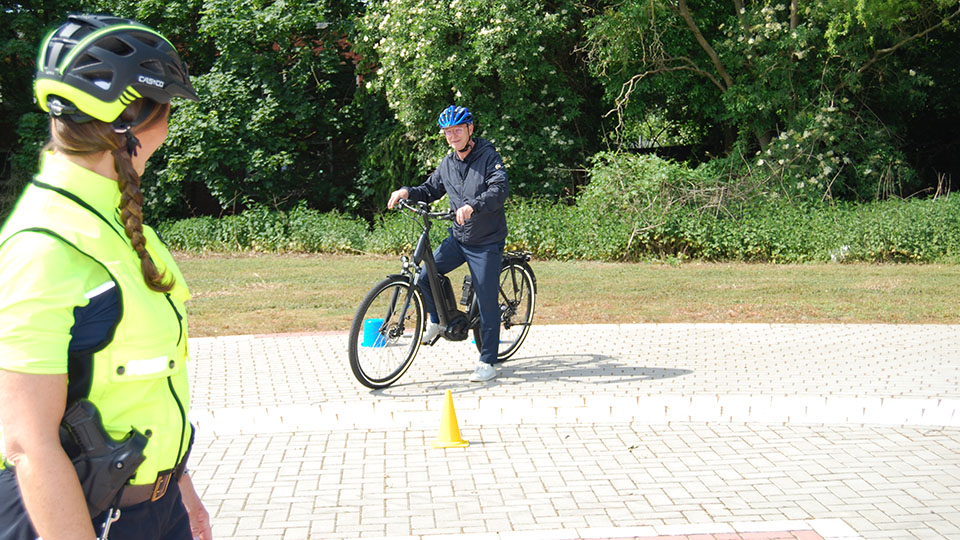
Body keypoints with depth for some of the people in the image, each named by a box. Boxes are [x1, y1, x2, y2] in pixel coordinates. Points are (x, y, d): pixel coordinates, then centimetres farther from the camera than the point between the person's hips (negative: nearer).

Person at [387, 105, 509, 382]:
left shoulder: (488, 156, -11)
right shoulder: (448, 163, 7)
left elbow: (500, 188, -24)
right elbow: (430, 190, 18)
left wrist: (473, 206, -41)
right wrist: (407, 191, -3)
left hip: (487, 242, -6)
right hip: (458, 238, 6)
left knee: (487, 301, -4)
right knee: (424, 273, -8)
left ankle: (488, 363, 7)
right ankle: (438, 319, 19)